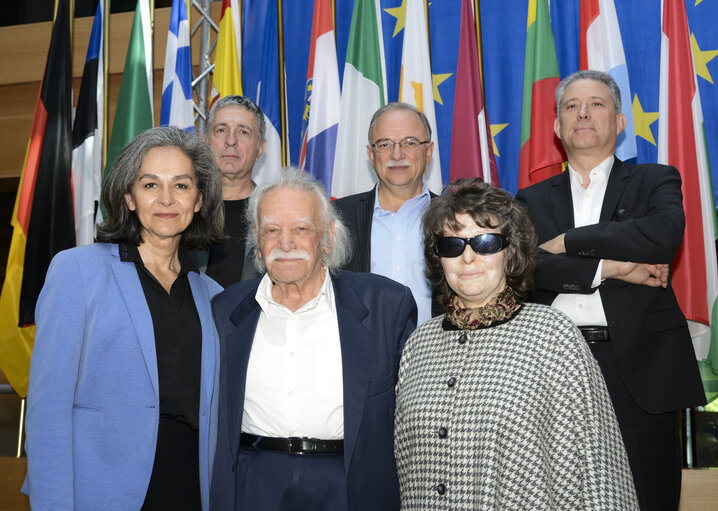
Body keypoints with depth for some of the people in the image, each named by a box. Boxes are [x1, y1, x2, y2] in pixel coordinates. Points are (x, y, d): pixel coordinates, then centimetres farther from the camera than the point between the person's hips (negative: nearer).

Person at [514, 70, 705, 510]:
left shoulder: (655, 181, 9)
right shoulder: (533, 200, 13)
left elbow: (665, 234, -14)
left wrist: (569, 242, -9)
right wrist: (608, 268, -13)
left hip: (640, 370, -1)